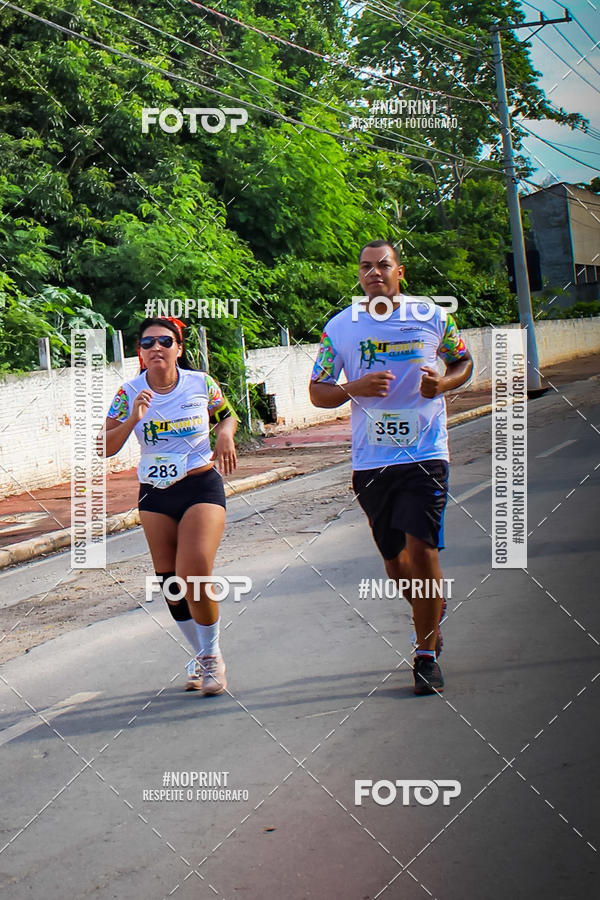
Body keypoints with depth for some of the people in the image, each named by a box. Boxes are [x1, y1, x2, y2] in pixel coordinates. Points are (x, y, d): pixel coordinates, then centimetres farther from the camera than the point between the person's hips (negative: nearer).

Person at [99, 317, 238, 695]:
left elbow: (227, 416, 15)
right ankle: (200, 655, 29)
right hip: (155, 496, 3)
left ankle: (212, 655, 3)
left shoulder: (201, 383, -4)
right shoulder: (130, 393, -3)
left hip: (202, 487, -3)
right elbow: (107, 448, -5)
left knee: (194, 575, -19)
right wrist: (132, 419, -21)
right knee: (171, 583, 8)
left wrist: (226, 433, -8)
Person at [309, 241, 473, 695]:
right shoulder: (340, 326, 5)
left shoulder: (432, 317, 3)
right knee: (394, 559, 10)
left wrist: (444, 382, -6)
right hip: (370, 459, 2)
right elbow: (317, 391, 8)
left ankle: (427, 654, 0)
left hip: (425, 453, -2)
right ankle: (434, 608, 42)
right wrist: (354, 389, -13)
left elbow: (464, 362, 17)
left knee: (421, 547, -14)